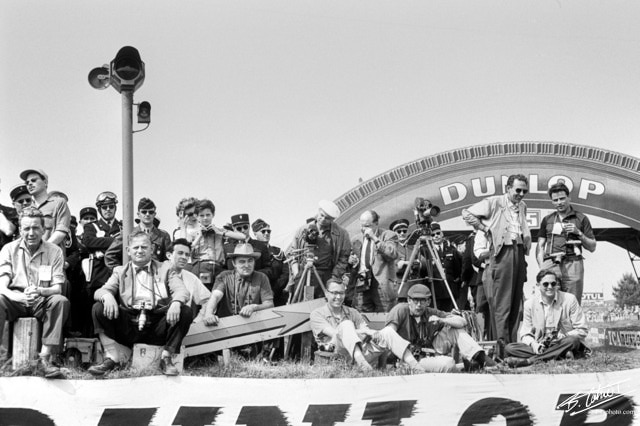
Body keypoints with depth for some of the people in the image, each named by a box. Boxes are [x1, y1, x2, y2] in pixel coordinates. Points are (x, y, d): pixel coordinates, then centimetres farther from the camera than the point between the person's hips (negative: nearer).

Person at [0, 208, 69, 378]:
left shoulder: (54, 251, 2)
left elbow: (57, 288, -4)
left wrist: (40, 291, -29)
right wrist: (18, 296, -32)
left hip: (42, 302, 1)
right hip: (16, 301, 0)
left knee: (61, 301, -32)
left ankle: (44, 358, -33)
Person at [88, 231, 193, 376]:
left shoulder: (165, 269, 18)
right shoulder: (120, 271, 21)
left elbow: (182, 291, 3)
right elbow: (101, 291, 6)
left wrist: (176, 302, -23)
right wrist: (107, 296, -22)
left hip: (157, 327, -1)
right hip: (128, 325, 1)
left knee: (186, 312, -25)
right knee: (99, 308, -20)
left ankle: (166, 358, -13)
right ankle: (111, 358, -15)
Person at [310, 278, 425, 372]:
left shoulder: (352, 312, 28)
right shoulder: (317, 313, 13)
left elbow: (366, 330, 13)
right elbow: (333, 333, -3)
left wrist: (371, 333, -13)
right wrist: (361, 332, -9)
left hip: (361, 351, 4)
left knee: (387, 331, -17)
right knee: (346, 325, -33)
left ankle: (415, 366, -33)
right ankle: (360, 361, -59)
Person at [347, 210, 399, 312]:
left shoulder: (389, 235, 2)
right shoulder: (357, 240, 16)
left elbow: (393, 254, -17)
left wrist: (375, 238, -14)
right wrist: (351, 261, 2)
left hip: (382, 287, -4)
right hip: (362, 287, 4)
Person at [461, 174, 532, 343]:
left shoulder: (522, 207, 18)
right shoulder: (494, 202, -3)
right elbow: (467, 213, -4)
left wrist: (526, 246, 14)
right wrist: (486, 228, -4)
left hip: (519, 251, 7)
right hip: (502, 251, -7)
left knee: (516, 301, 7)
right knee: (501, 302, -7)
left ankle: (514, 342, 11)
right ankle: (501, 342, -7)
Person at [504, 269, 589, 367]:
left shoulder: (569, 299, -1)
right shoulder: (529, 304, 6)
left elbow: (582, 331, -2)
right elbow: (525, 334, 7)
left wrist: (562, 337, -20)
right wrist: (533, 344, -17)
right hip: (540, 346, 2)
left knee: (573, 340, -36)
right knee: (509, 348, -22)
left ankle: (529, 360, -40)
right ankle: (561, 356, -33)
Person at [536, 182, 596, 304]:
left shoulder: (581, 219, 13)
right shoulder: (547, 220, 20)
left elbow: (592, 247, 13)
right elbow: (540, 246, 17)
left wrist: (578, 233, -3)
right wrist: (541, 266, 2)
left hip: (572, 264, -1)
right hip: (550, 264, 1)